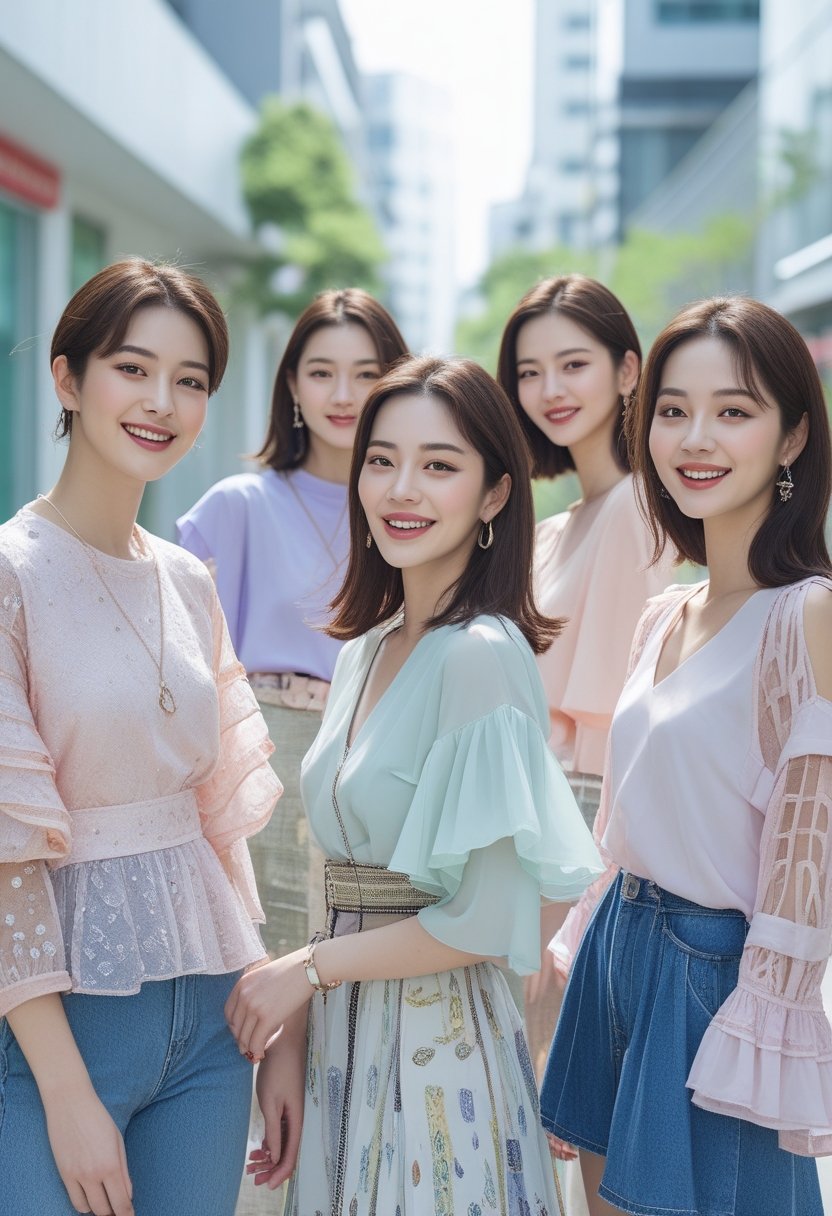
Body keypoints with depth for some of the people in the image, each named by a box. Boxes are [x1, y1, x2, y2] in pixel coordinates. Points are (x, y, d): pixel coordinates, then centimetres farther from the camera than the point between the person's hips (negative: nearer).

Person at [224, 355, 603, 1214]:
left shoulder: (481, 657, -18)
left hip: (437, 1043, -7)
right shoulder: (363, 653, 7)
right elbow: (354, 890, 10)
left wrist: (308, 969, -9)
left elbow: (488, 921, -20)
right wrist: (291, 1036, 1)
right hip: (345, 1040, 7)